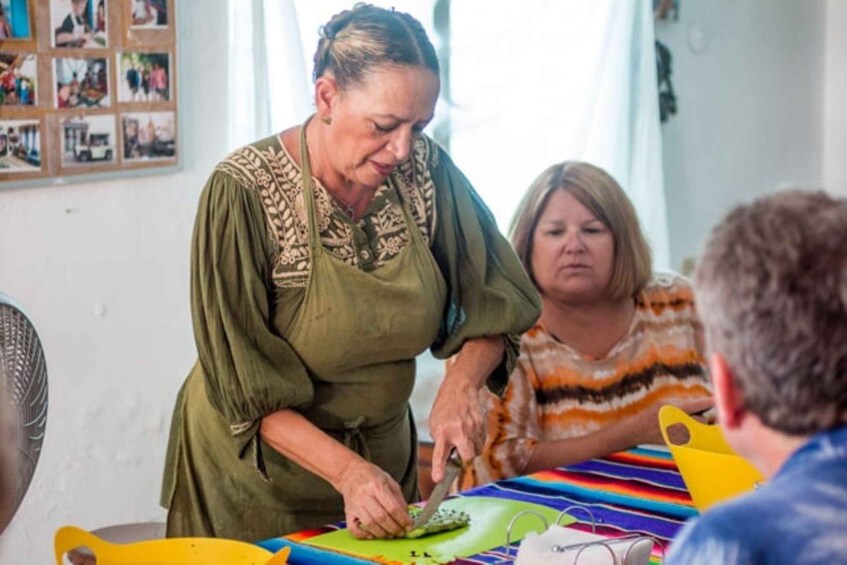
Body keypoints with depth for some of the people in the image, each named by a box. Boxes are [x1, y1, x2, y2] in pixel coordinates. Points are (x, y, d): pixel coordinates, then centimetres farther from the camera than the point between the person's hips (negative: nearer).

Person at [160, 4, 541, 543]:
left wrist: (460, 384, -21)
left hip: (382, 448, 4)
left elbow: (498, 303, -3)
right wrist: (345, 471, -31)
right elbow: (243, 388, -22)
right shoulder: (245, 192, -25)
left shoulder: (426, 170, -13)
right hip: (258, 460, -4)